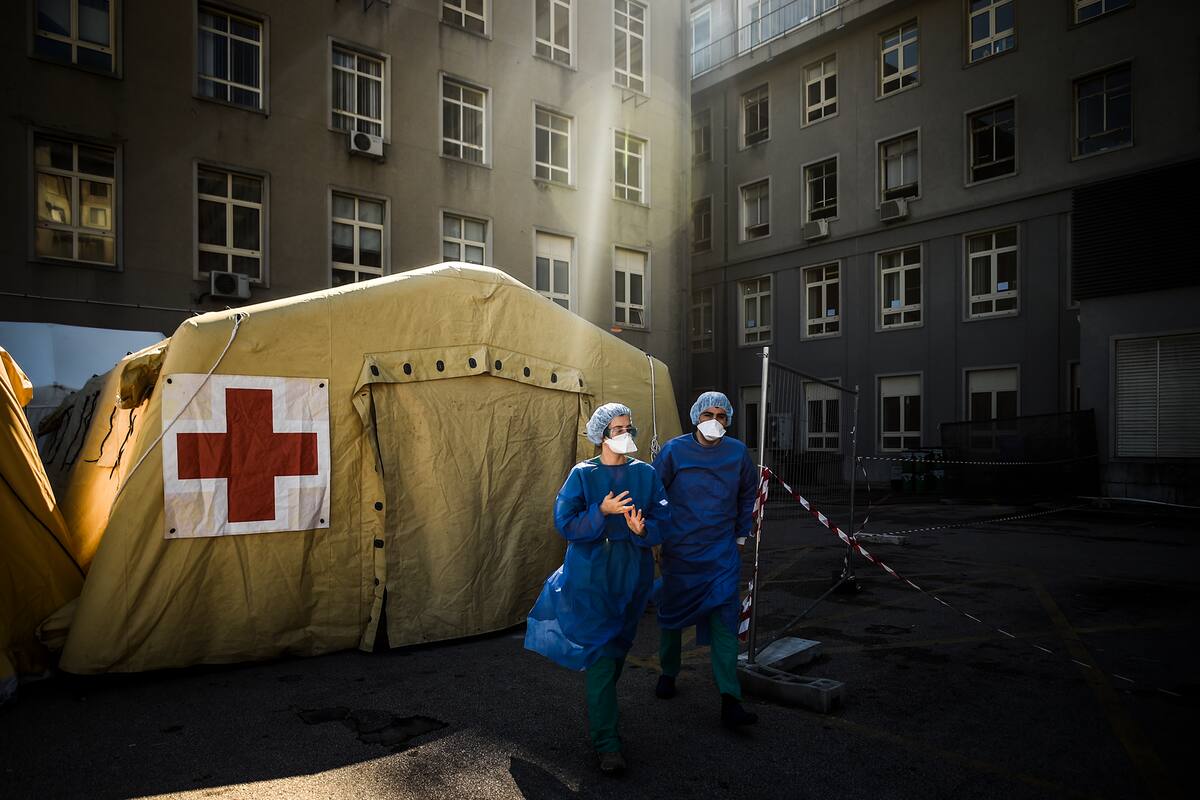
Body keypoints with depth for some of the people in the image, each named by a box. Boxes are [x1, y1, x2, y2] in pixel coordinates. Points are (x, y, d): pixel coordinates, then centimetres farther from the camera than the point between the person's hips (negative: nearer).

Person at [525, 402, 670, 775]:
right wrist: (602, 512, -22)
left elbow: (662, 521, 0)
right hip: (591, 573, -4)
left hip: (633, 573, 4)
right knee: (599, 653, -8)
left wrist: (642, 529, -21)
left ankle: (598, 712, 42)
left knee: (617, 648, 17)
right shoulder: (582, 474, -6)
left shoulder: (645, 473, 3)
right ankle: (607, 744, -1)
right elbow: (565, 524, -10)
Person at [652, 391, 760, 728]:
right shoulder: (675, 450, -8)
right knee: (672, 612, 13)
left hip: (721, 553, 1)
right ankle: (668, 673, 37)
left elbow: (748, 493, 16)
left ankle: (730, 700, -4)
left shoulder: (738, 452, -1)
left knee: (724, 618, -7)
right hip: (678, 549, 0)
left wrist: (740, 534, 16)